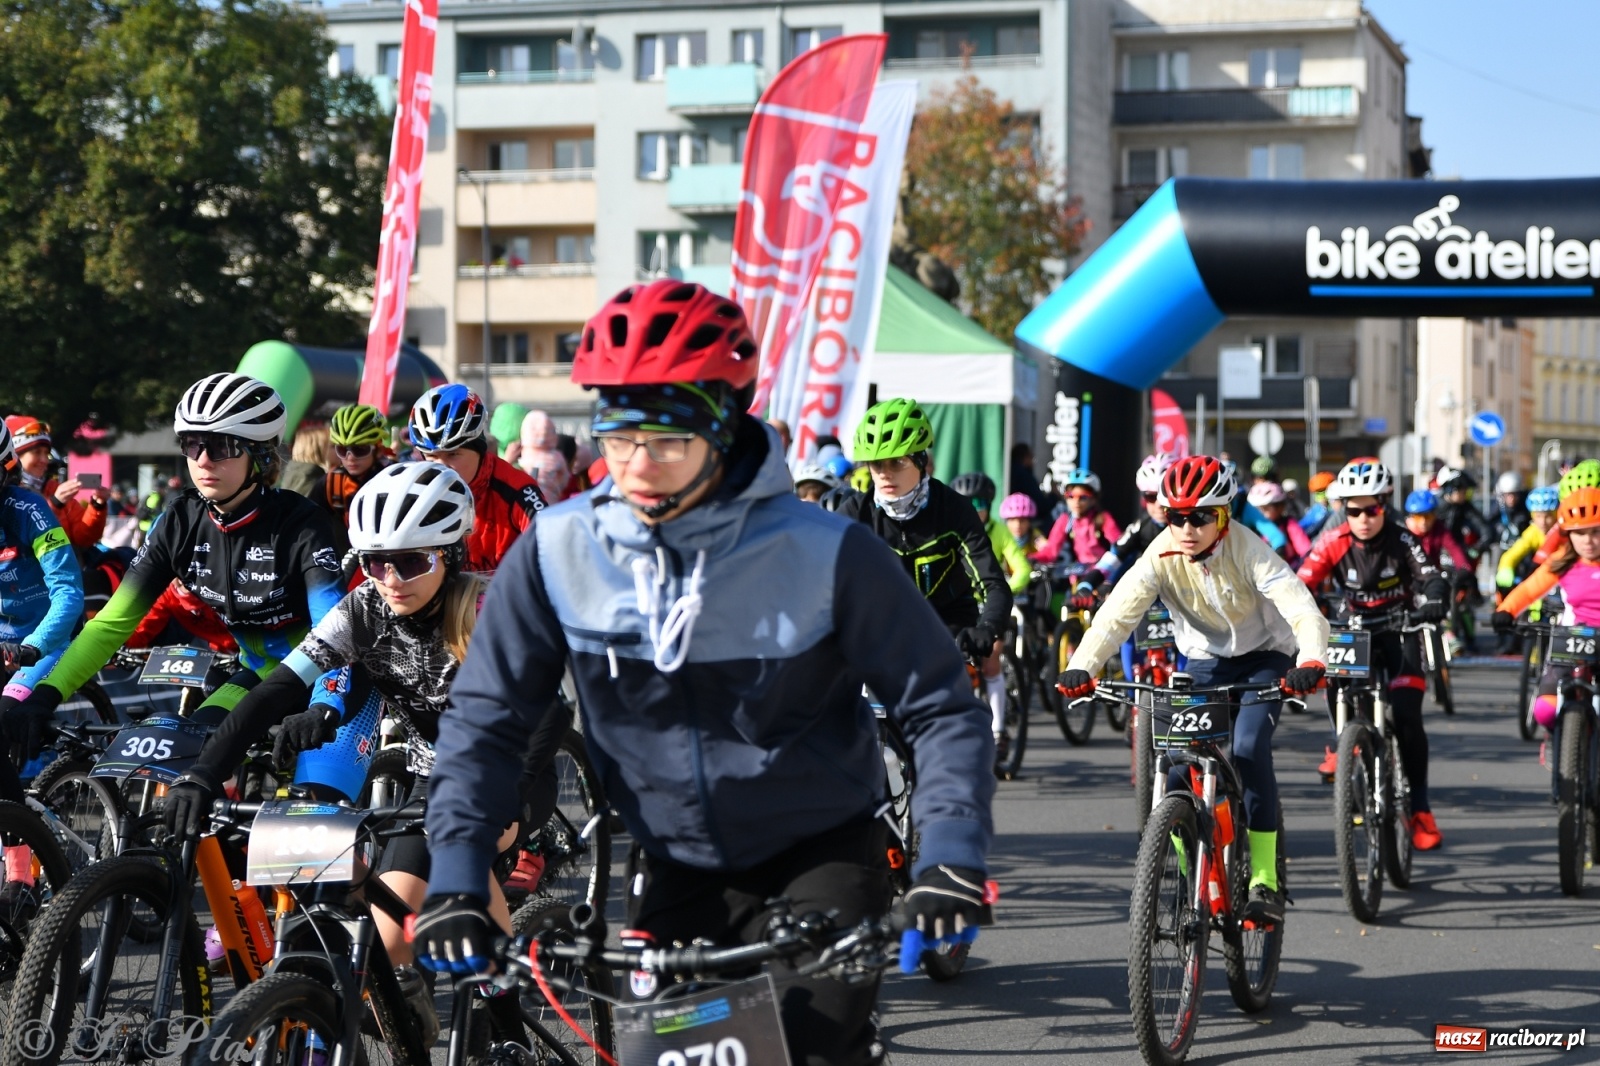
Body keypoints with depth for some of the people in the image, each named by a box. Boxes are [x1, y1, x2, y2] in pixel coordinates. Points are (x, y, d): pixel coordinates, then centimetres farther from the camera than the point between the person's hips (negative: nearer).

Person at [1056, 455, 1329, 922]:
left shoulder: (1247, 552, -26)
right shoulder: (1162, 555, -19)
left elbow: (1304, 611, -35)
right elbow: (1117, 612, -28)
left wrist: (1311, 660, -56)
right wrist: (1080, 666, -45)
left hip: (1263, 659, -3)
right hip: (1204, 662, 3)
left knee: (1248, 748, -27)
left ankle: (1265, 880, -20)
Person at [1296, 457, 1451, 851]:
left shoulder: (1401, 541, -17)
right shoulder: (1333, 543, -14)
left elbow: (1432, 578, -30)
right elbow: (1301, 585, -20)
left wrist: (1435, 600, -53)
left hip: (1399, 630, -1)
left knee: (1406, 717, -16)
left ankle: (1420, 808, -4)